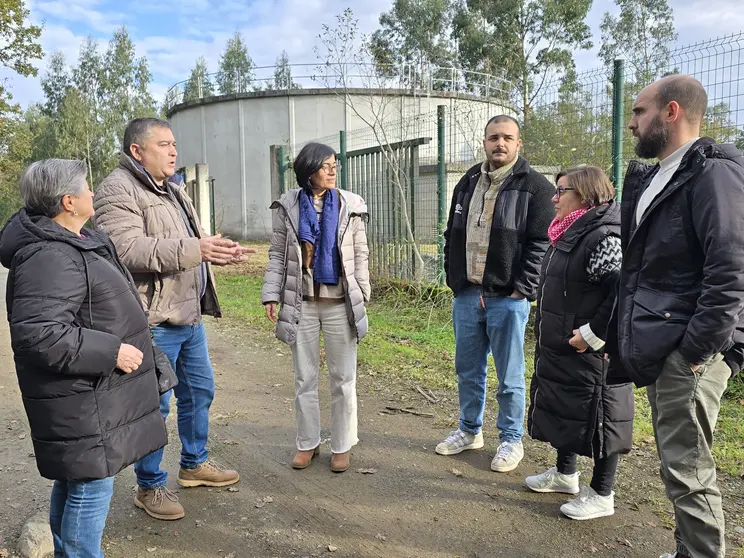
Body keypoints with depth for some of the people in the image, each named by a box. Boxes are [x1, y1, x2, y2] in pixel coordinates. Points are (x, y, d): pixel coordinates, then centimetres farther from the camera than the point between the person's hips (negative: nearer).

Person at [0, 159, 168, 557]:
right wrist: (110, 352, -25)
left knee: (73, 481, 22)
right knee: (91, 486, -1)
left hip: (87, 396, 11)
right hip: (81, 403, -11)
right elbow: (37, 333, -31)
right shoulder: (50, 258, -24)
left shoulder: (74, 242, 11)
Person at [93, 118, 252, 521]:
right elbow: (127, 249, -28)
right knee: (154, 405, 2)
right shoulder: (118, 191, -13)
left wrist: (218, 252, 5)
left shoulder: (172, 190, 17)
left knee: (199, 391, 19)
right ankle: (150, 486, 22)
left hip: (189, 315, 10)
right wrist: (195, 250, -32)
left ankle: (194, 464, 39)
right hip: (152, 321, -10)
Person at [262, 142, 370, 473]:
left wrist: (362, 296, -1)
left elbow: (360, 255, 4)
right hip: (301, 304, 1)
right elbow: (277, 254, 4)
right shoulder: (288, 206, 1)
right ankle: (308, 443, 26)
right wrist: (271, 295, -3)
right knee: (304, 379, 11)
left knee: (343, 379, 7)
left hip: (340, 303, 0)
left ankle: (341, 446, 22)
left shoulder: (351, 206, 1)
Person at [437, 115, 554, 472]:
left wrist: (523, 289, -15)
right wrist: (453, 279, 8)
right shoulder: (468, 183, 13)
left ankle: (511, 440, 23)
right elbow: (452, 235, 16)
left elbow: (541, 243, -10)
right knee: (467, 370, 16)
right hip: (466, 295, 6)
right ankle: (470, 430, 33)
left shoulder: (535, 186, -4)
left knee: (509, 375, 6)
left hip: (507, 298, -5)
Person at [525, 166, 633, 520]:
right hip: (557, 350, 10)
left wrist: (592, 335, -23)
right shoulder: (568, 235, 11)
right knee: (561, 410, 21)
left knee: (595, 418, 5)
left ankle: (601, 496, 22)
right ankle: (565, 473, 41)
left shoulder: (604, 237, -21)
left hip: (590, 355, -10)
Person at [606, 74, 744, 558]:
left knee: (688, 470, -2)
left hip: (689, 352, -9)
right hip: (659, 349, 9)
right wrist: (627, 336, 14)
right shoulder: (652, 178, 17)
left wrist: (696, 350, -19)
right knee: (677, 463, 17)